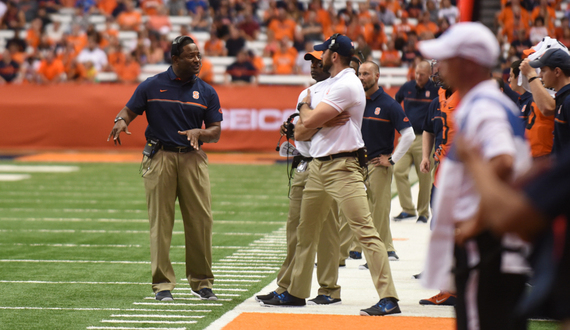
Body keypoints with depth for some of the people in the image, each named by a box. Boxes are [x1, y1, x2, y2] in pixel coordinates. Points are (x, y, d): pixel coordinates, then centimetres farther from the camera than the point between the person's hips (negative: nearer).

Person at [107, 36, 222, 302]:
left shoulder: (206, 92, 9)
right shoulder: (152, 86, 5)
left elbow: (216, 132, 8)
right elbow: (129, 111, 4)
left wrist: (199, 133, -13)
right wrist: (121, 121, -19)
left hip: (193, 159, 2)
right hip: (160, 157, -2)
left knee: (201, 220, -2)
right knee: (160, 221, -3)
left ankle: (202, 282, 9)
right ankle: (162, 283, 2)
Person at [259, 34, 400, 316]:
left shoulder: (346, 85, -15)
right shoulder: (333, 84, 17)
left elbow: (309, 121, -16)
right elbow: (306, 127, 19)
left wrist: (304, 105, 4)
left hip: (342, 167, -11)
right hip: (318, 166, 11)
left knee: (365, 231, -14)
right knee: (305, 230, 17)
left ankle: (388, 298, -18)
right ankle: (297, 292, 29)